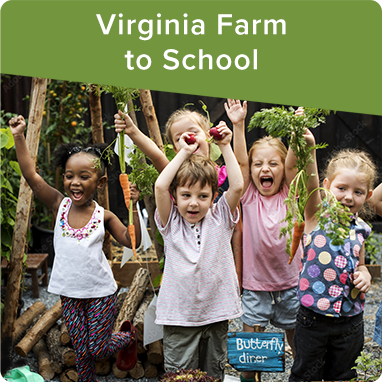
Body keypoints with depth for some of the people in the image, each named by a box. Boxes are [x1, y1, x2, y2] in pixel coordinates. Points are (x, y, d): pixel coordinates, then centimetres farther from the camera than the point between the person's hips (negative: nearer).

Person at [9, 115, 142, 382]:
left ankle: (129, 336, 35)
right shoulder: (60, 205, -6)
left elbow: (131, 240, -8)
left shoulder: (104, 216, -8)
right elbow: (31, 175, -14)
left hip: (101, 292, -2)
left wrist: (132, 207, -19)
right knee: (82, 350, 11)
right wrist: (19, 137, -19)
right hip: (70, 293, 2)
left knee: (98, 348, 7)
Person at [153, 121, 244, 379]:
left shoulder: (220, 219, 0)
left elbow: (237, 186, -14)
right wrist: (184, 153, -10)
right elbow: (160, 186, -17)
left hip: (216, 313, 2)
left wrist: (225, 147, -9)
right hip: (179, 317, -1)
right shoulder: (171, 222, -3)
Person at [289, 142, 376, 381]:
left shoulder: (360, 229, 3)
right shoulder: (317, 215, -9)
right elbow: (311, 184, -30)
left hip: (350, 319, 4)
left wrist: (364, 276, -6)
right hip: (313, 317, -4)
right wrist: (309, 149, -47)